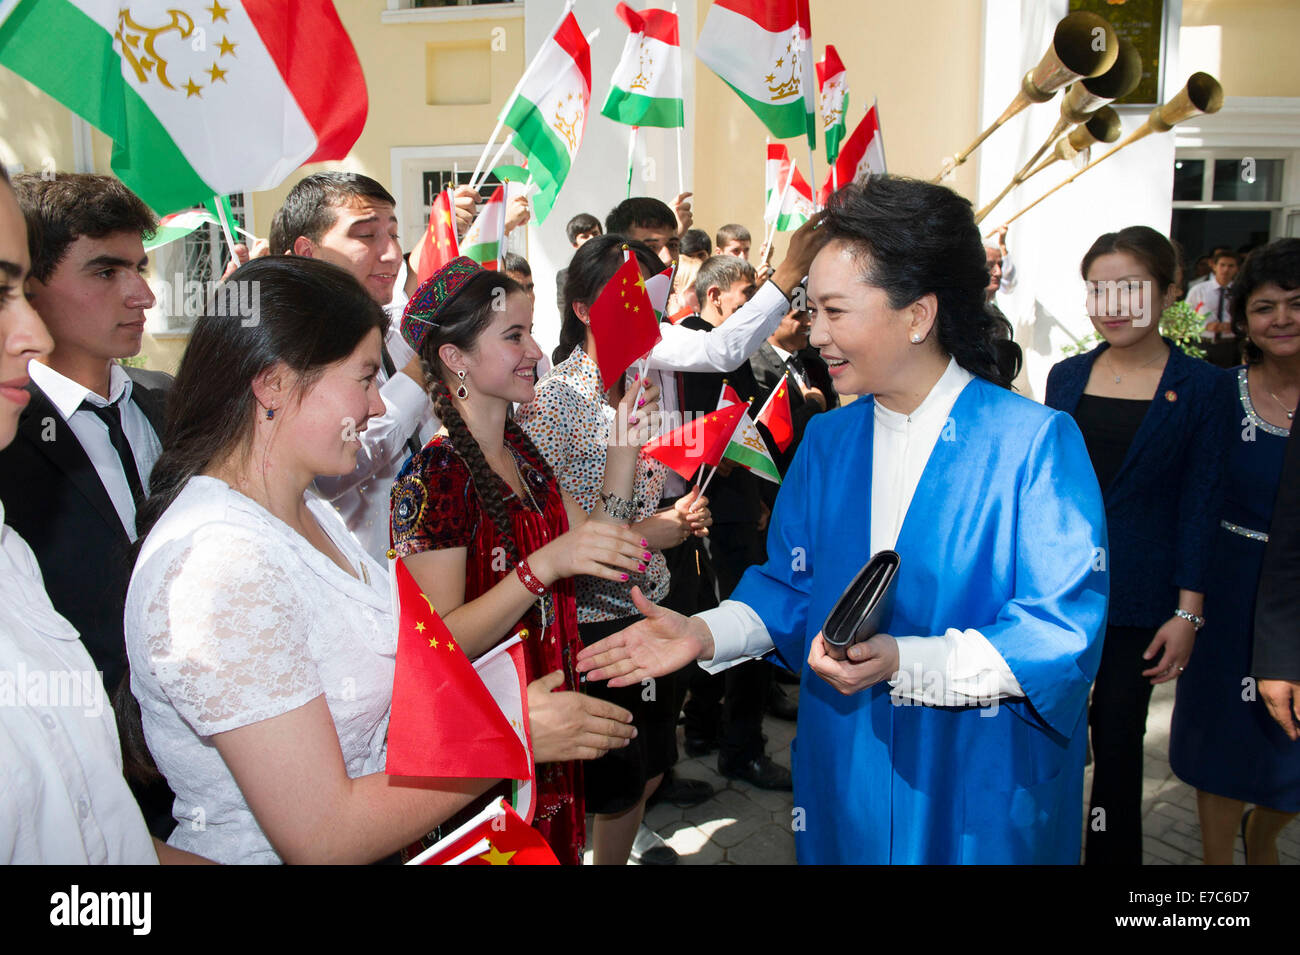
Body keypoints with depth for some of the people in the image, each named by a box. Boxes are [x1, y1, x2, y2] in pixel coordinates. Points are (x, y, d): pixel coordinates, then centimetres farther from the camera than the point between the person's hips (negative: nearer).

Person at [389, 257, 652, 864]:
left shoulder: (519, 450, 4)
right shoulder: (433, 477, -22)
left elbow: (591, 544, 4)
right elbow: (441, 642, -24)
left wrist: (624, 449, -4)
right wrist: (546, 565, -35)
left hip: (546, 715, 8)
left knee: (556, 847, 23)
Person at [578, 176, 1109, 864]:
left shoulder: (1037, 442, -15)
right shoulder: (826, 440, 2)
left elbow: (1064, 629, -19)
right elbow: (790, 584, 6)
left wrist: (905, 663, -30)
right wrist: (705, 633, -12)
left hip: (981, 785, -4)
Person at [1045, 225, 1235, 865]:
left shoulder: (1201, 387, -4)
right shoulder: (1067, 377, 5)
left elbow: (1199, 504, -5)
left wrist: (1188, 613, -9)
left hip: (1136, 595, -2)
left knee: (1118, 740, 7)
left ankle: (1113, 854, 25)